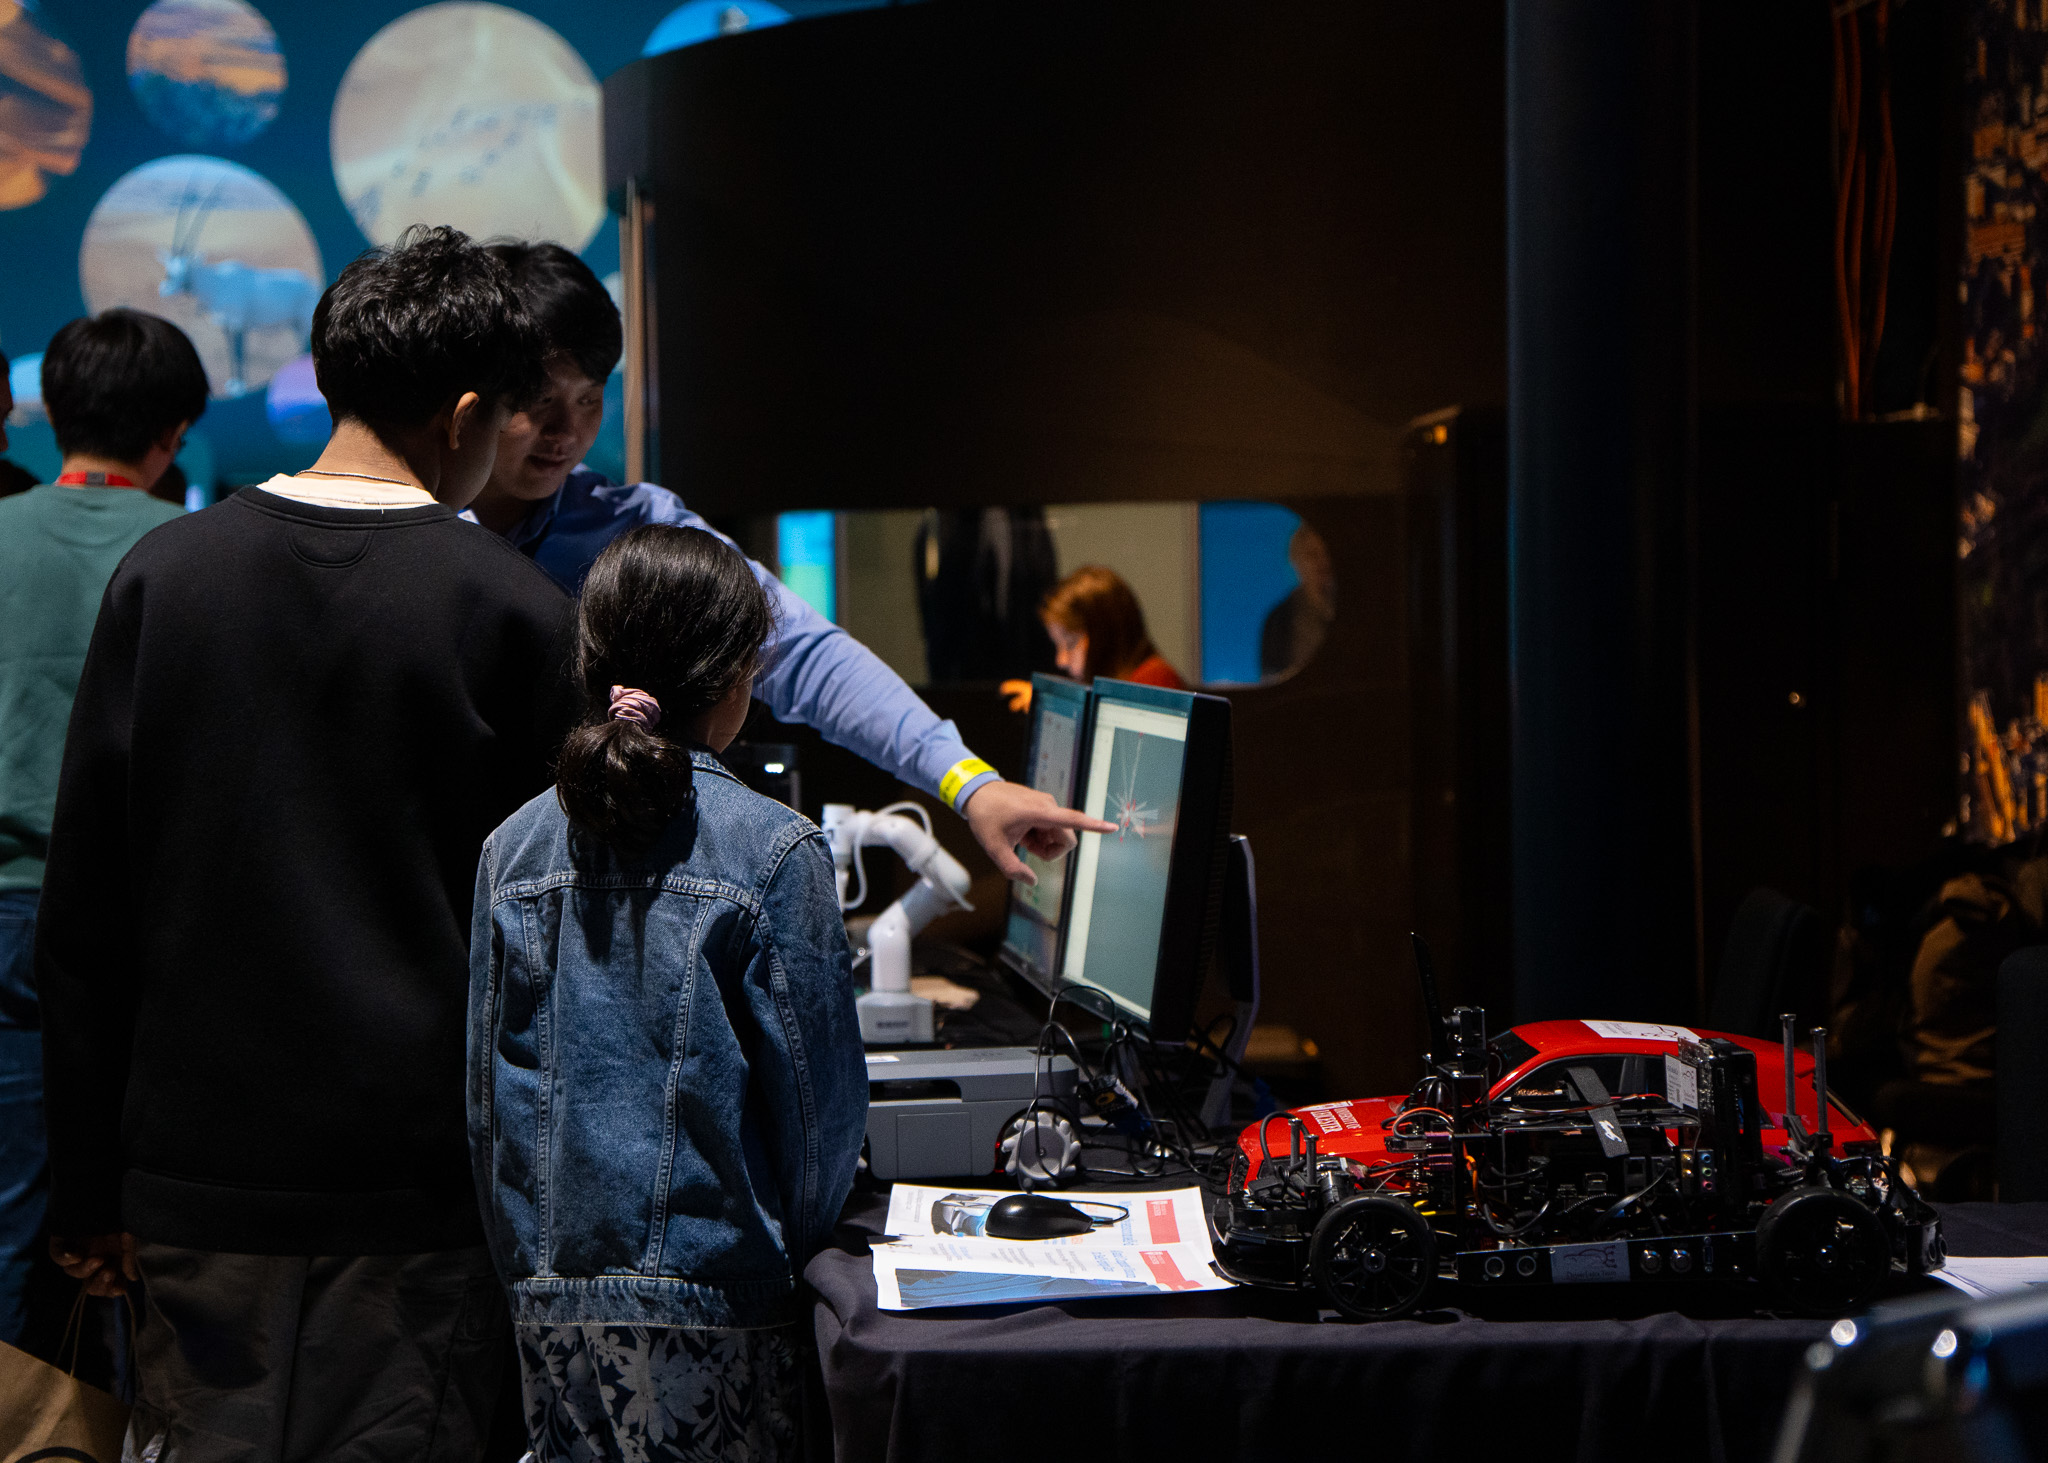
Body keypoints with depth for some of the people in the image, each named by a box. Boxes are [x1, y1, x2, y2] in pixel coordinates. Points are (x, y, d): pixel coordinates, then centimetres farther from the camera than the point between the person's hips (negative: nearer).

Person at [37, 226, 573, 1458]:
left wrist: (91, 1182, 10)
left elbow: (84, 910, 4)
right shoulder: (517, 613, -7)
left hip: (200, 1167, 3)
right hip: (418, 1173, -3)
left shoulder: (164, 574, 2)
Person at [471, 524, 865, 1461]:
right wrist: (792, 1246, 11)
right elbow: (820, 1092, -5)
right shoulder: (773, 851, -9)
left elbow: (487, 1091, 8)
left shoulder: (514, 847, 3)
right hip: (710, 1302, -4)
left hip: (551, 1301, 4)